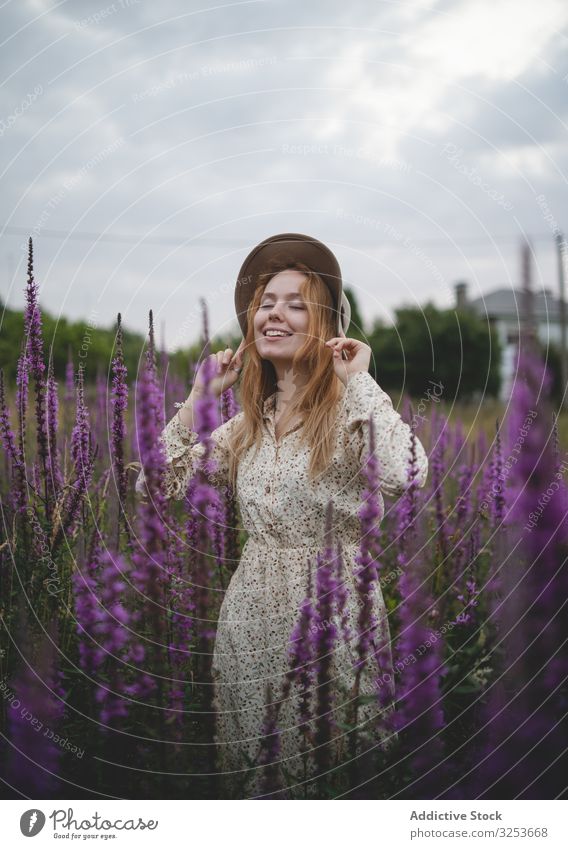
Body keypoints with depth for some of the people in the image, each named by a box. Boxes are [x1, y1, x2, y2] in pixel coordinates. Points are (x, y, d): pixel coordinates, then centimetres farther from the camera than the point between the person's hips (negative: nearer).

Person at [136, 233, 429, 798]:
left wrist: (360, 378, -19)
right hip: (249, 616, 6)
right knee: (249, 774, 17)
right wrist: (199, 395, 4)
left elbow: (406, 475, -30)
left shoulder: (350, 408, -9)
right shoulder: (248, 423, 10)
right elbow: (159, 484, 7)